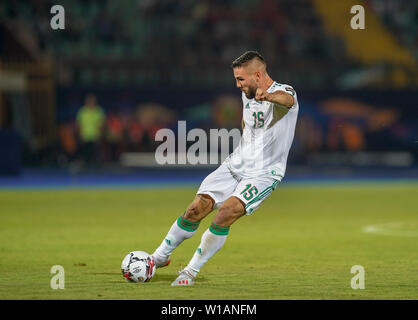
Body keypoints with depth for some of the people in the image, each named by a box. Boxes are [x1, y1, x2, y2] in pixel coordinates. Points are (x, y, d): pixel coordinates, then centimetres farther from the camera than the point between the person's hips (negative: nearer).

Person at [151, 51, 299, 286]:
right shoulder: (247, 95, 5)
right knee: (196, 210, -4)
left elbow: (287, 99, -45)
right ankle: (159, 257, 18)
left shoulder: (283, 90, -18)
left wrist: (269, 96, -67)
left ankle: (191, 271, -11)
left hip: (264, 174, -6)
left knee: (228, 211, -25)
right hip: (235, 165, 6)